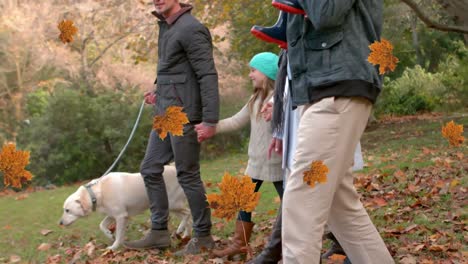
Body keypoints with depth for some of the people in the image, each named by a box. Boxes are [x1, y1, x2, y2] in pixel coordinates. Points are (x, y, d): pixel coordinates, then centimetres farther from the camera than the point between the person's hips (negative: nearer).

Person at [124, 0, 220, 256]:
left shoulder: (191, 29, -14)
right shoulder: (165, 26, 14)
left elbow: (208, 75, -19)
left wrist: (210, 120, -23)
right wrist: (160, 93, 12)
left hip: (183, 115, -9)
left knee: (188, 175, -2)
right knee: (150, 169, 11)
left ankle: (203, 237, 11)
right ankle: (159, 232, 19)